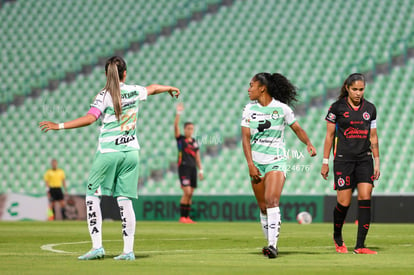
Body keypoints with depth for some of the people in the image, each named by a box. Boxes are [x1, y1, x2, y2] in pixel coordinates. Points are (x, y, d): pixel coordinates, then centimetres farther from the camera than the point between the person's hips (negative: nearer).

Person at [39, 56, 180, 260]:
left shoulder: (105, 95, -8)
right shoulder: (134, 91, 7)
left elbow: (90, 118, -23)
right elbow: (153, 88, 30)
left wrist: (59, 126, -22)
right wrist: (169, 88, 51)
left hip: (108, 152, -5)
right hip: (131, 151, 5)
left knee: (92, 195, 4)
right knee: (125, 199, 5)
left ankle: (97, 246, -5)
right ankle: (128, 250, 2)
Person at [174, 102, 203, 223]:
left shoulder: (194, 142, 15)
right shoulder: (180, 139, 2)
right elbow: (176, 126, -13)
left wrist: (200, 170, 12)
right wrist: (178, 113, -22)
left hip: (193, 168, 5)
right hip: (183, 168, -5)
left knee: (190, 194, 5)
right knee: (187, 192, -15)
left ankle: (187, 216, 10)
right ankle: (182, 217, -10)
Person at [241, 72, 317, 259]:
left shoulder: (281, 108, -3)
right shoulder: (250, 109, 4)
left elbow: (297, 128, 8)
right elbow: (245, 137, 1)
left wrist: (308, 143, -11)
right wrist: (250, 164, -8)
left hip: (276, 161, -4)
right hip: (256, 162, 4)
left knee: (272, 201, -21)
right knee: (263, 207, 5)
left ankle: (273, 245, -26)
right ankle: (271, 243, 18)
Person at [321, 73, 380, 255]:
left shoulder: (370, 108, 8)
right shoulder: (337, 107, -1)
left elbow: (373, 137, 14)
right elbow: (329, 135, 3)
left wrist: (377, 162, 10)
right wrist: (325, 162, 1)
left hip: (365, 159, 3)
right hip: (343, 159, -3)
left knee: (365, 198, -11)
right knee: (344, 202, -4)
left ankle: (360, 245, -10)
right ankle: (337, 238, 24)